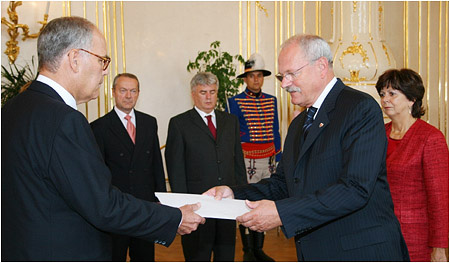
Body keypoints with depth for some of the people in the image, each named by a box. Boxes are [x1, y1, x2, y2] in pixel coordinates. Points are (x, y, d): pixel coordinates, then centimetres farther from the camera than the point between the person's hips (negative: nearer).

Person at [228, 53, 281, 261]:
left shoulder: (271, 101, 10)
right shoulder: (235, 102, -3)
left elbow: (275, 133, 14)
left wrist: (278, 160, 12)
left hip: (268, 161, 5)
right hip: (247, 161, -4)